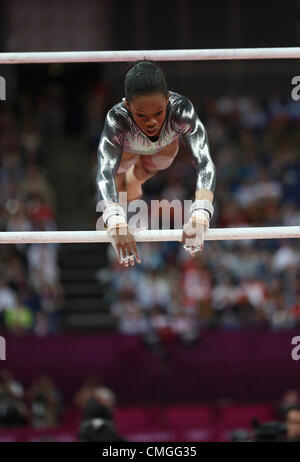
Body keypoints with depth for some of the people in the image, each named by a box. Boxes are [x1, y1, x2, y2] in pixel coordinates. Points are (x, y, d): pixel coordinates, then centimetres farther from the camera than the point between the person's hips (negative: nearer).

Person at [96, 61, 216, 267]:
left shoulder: (181, 109, -47)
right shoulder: (117, 119, -48)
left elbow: (205, 163, -56)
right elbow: (105, 172, -58)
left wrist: (200, 216, -74)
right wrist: (116, 222, -77)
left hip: (164, 147, 1)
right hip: (127, 147, -1)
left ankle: (134, 176, 57)